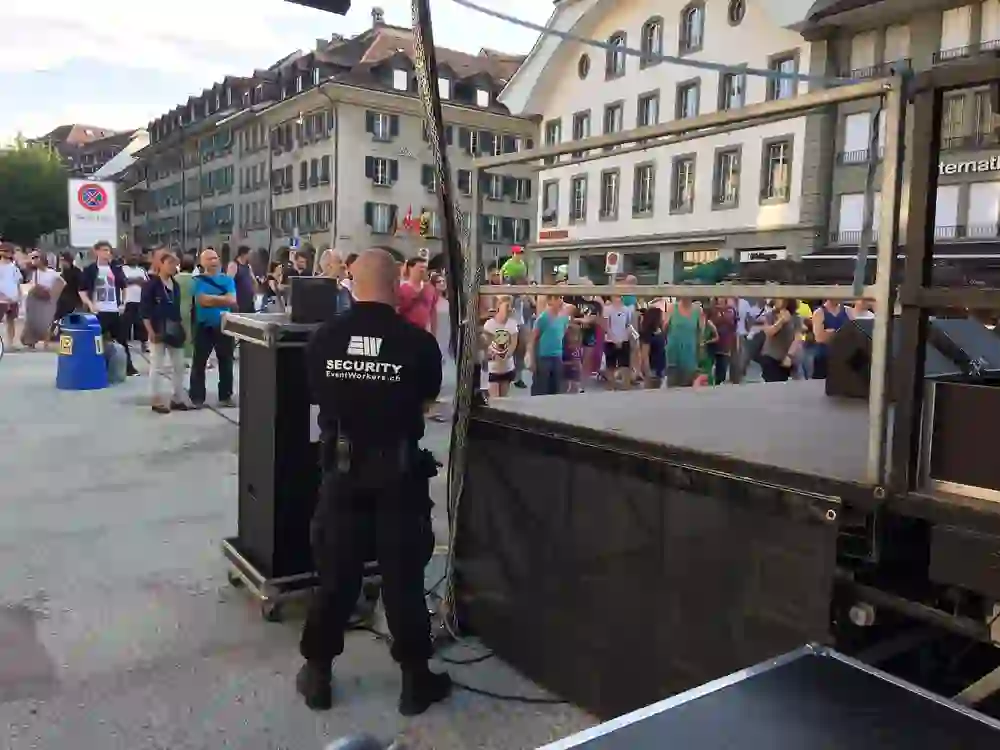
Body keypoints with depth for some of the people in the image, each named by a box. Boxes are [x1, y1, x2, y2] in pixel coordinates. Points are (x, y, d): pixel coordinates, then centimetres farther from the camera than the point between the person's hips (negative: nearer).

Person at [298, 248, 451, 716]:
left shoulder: (324, 338, -8)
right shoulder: (418, 341, -15)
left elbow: (317, 397, 6)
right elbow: (427, 402, 0)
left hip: (342, 467, 2)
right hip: (400, 472, -2)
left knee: (335, 572, 16)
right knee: (403, 575, 10)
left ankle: (318, 675, 28)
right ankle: (415, 679, 23)